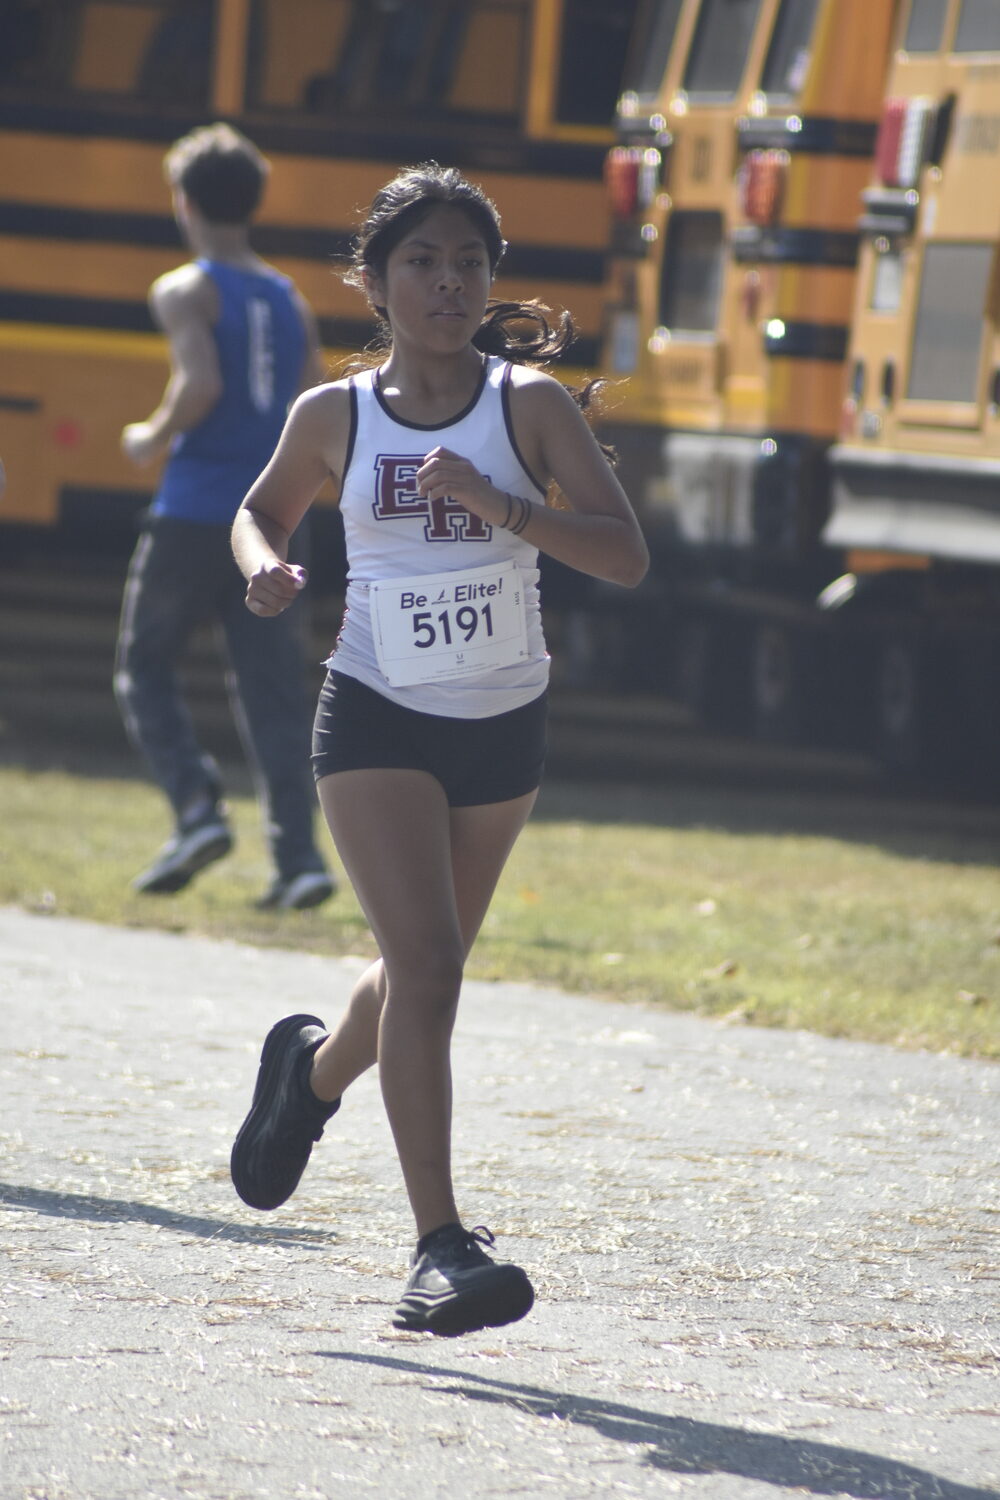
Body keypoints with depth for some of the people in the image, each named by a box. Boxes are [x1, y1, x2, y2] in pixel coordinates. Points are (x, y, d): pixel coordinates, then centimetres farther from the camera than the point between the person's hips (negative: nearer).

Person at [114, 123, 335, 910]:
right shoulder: (291, 301, 13)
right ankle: (299, 854, -6)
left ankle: (197, 807, -9)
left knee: (146, 668, 10)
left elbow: (200, 383, -20)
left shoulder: (185, 292, -5)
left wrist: (155, 437, -5)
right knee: (273, 688, 4)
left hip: (194, 513, -5)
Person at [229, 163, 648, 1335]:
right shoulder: (334, 416, -4)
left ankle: (318, 1066, 53)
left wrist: (501, 507, -30)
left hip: (501, 725, 2)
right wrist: (264, 568, -6)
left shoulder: (530, 404, -7)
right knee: (425, 965, -17)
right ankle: (441, 1248, -19)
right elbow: (263, 508, 16)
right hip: (376, 720, -2)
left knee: (425, 969, 19)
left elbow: (624, 555, -16)